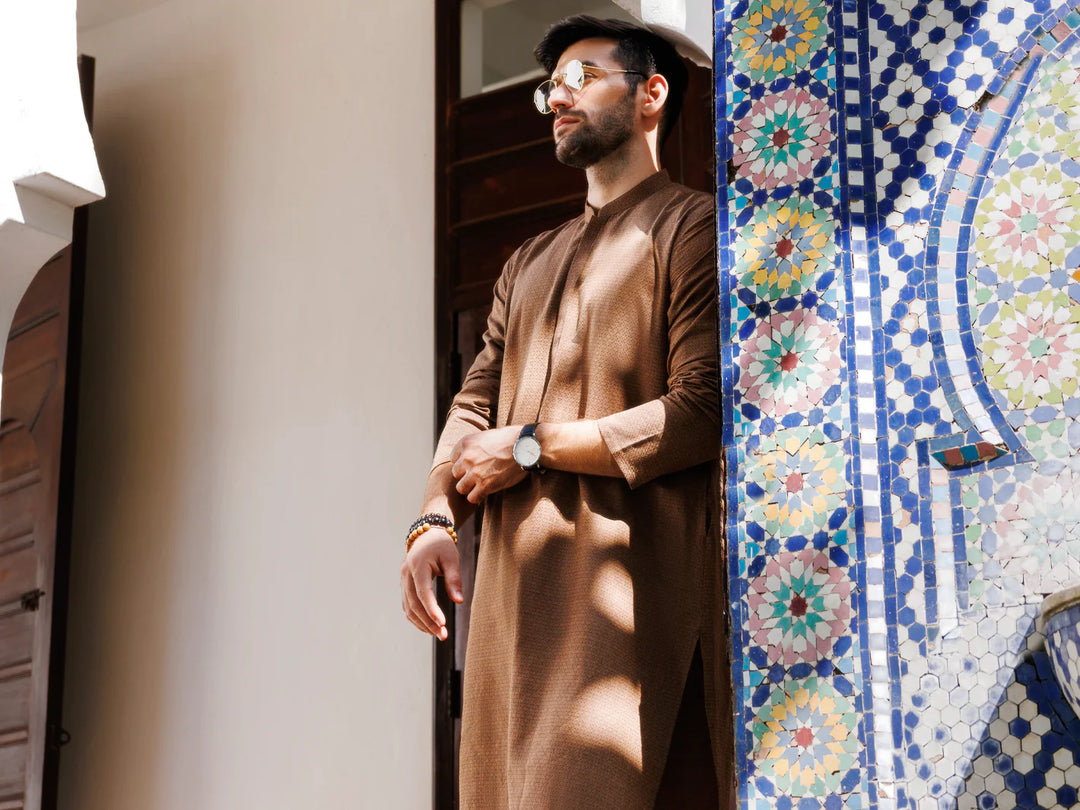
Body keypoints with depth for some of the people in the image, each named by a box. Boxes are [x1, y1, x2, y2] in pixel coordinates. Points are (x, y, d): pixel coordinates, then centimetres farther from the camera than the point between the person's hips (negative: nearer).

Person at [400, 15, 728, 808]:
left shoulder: (693, 228, 2)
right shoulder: (531, 262, 26)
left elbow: (702, 411, -11)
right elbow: (477, 402, 21)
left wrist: (533, 445, -7)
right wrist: (436, 516, 1)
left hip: (627, 585, -7)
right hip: (514, 590, 7)